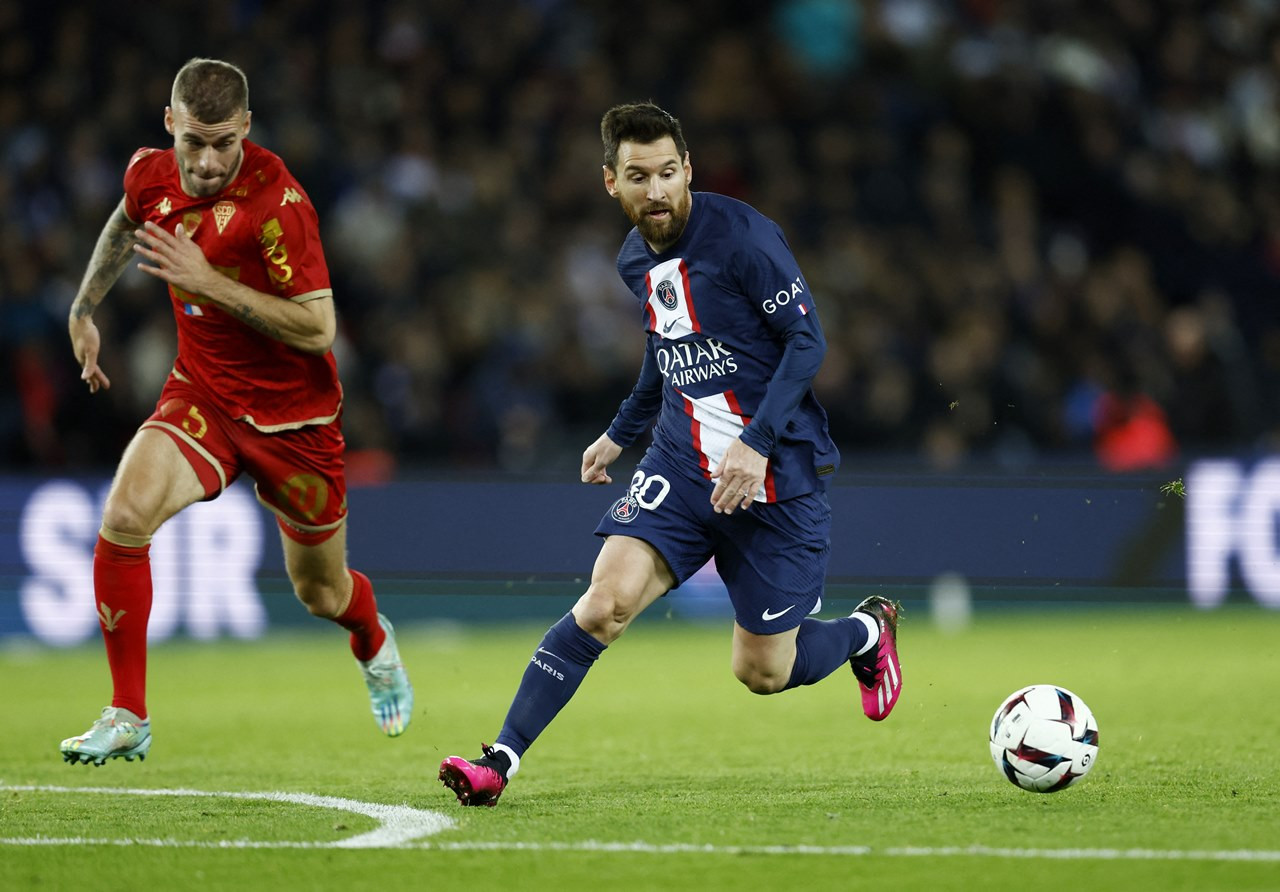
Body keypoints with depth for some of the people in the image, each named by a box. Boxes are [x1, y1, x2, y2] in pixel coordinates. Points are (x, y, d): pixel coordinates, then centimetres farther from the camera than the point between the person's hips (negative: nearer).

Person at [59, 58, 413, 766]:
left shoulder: (277, 201, -26)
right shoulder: (150, 174, -8)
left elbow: (317, 329, -28)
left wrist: (208, 282, -32)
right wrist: (83, 310, 25)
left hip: (293, 415, -3)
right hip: (201, 394, 3)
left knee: (320, 592, 14)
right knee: (125, 514, -25)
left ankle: (374, 645, 54)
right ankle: (127, 719, -15)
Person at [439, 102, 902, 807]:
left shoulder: (742, 234, -14)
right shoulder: (635, 260, 7)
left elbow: (806, 341, -14)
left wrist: (757, 445, -22)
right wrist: (620, 433, 30)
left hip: (775, 472, -5)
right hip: (681, 463, 5)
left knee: (762, 673, 3)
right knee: (604, 604, -17)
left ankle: (866, 631, 35)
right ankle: (501, 760, -16)